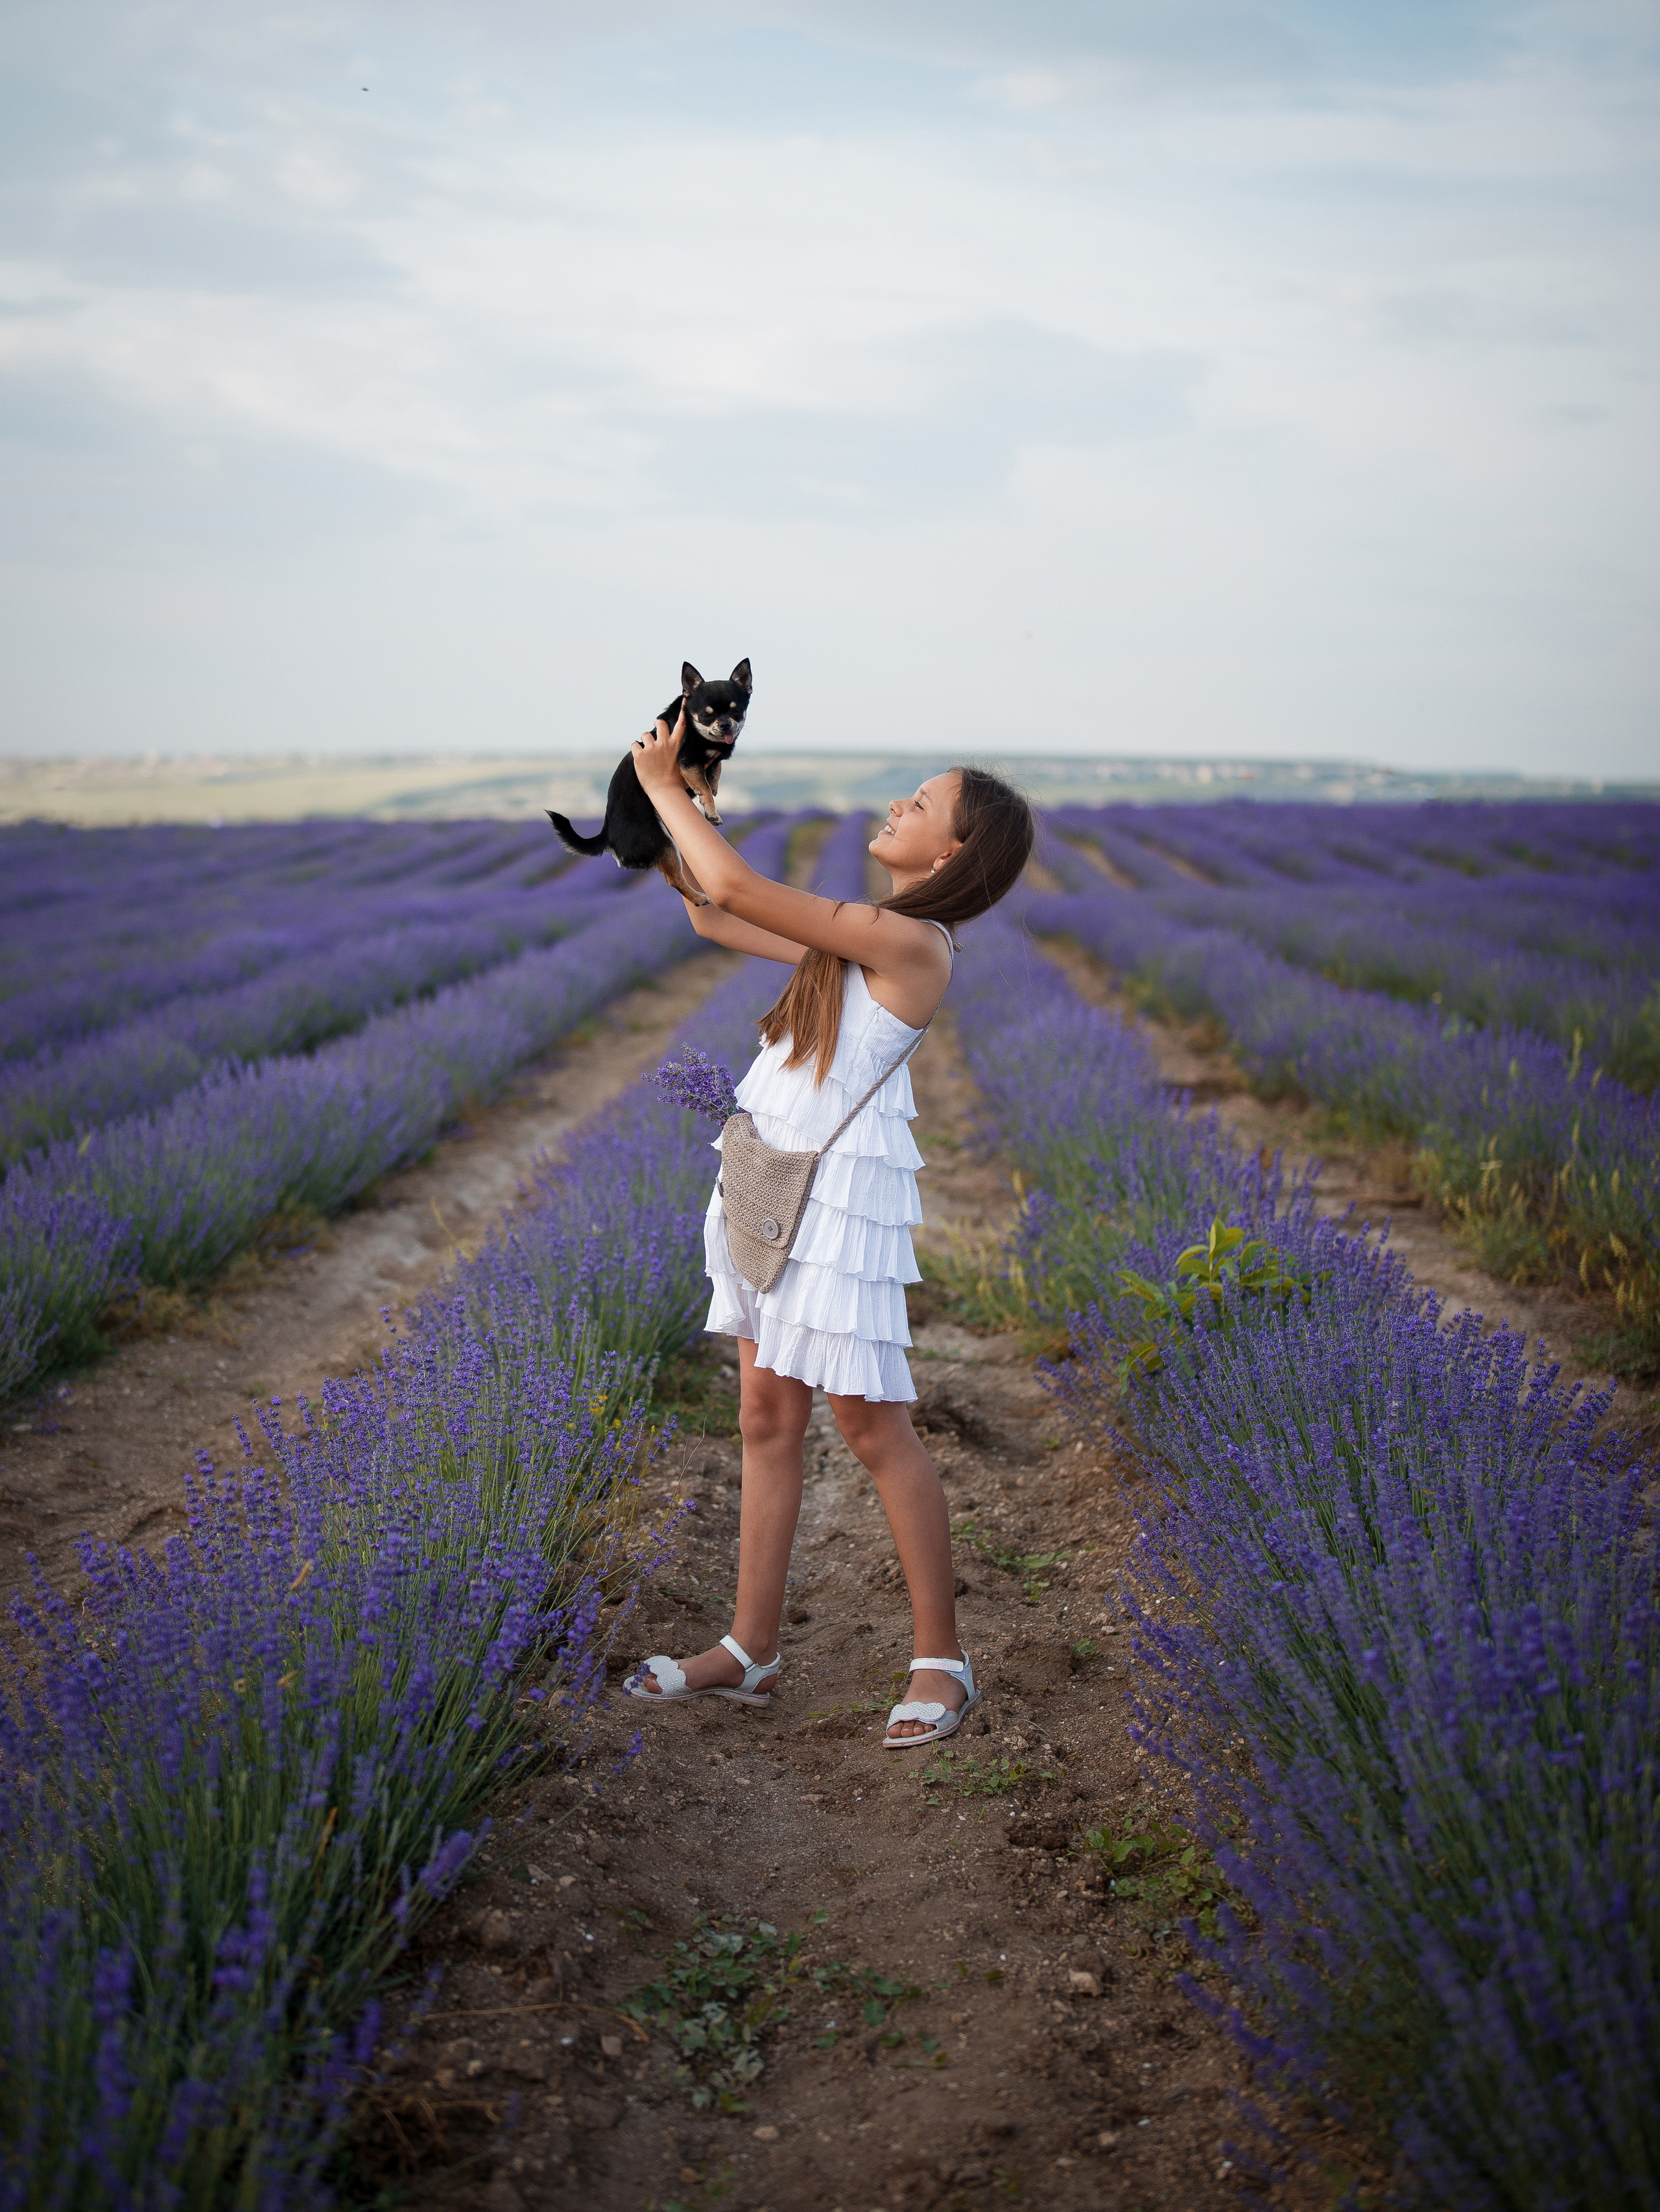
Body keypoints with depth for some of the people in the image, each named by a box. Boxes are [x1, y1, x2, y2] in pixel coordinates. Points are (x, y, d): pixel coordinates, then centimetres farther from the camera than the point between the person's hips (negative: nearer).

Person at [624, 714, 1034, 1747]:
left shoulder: (912, 943, -15)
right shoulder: (868, 933, 13)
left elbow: (740, 891, -18)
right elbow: (715, 919, 21)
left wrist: (667, 787, -5)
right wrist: (667, 811, 14)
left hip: (840, 1192, -9)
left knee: (875, 1427, -2)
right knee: (769, 1417, 11)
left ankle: (942, 1660, 10)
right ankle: (751, 1652, 19)